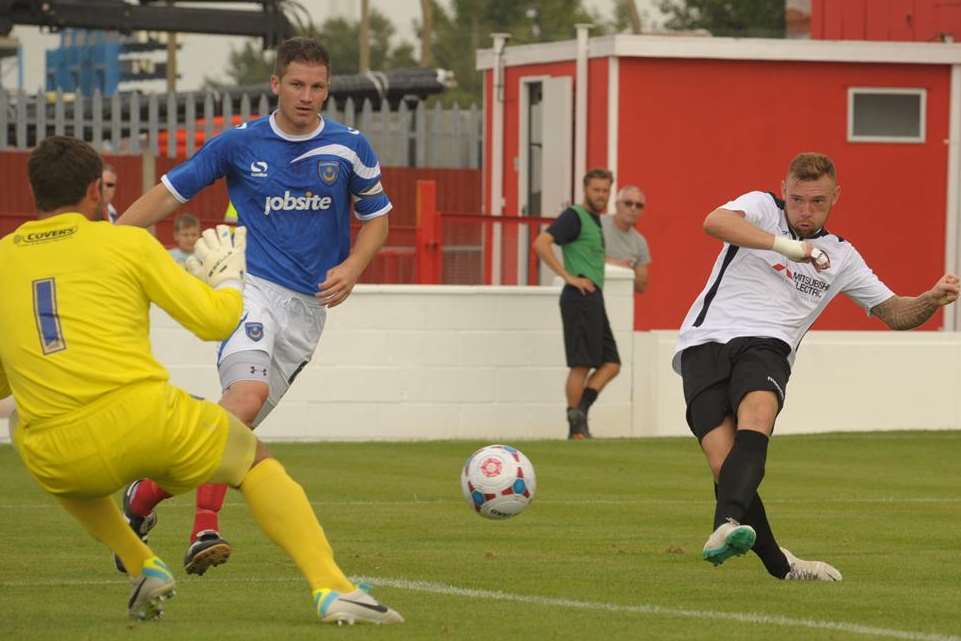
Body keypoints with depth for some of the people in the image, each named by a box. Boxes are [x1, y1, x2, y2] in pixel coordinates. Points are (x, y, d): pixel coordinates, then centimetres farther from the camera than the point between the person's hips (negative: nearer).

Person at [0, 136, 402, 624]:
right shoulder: (126, 243, 4)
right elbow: (215, 320, 7)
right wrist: (227, 279, 29)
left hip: (56, 460, 2)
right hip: (146, 422, -2)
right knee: (255, 462, 23)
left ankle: (141, 568, 22)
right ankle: (330, 587, 4)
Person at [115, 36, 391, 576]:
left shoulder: (351, 149, 6)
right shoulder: (240, 144, 2)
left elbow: (377, 218, 18)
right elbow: (170, 193, 9)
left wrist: (352, 268, -2)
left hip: (307, 306, 3)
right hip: (251, 285, -3)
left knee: (235, 427, -3)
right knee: (249, 389, -29)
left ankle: (145, 495, 16)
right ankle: (205, 528, -30)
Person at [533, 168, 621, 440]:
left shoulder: (595, 221, 19)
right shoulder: (574, 216, -8)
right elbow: (541, 243, -21)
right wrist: (569, 277, -22)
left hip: (593, 299, 9)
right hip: (580, 297, -9)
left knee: (611, 364, 6)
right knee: (581, 364, -8)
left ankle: (580, 411, 0)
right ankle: (576, 428, -5)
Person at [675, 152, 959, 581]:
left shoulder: (840, 256, 21)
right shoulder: (762, 208, 9)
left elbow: (894, 313, 27)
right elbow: (714, 222, -14)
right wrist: (786, 246, -24)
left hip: (765, 346, 2)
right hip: (706, 340, -2)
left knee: (757, 412, -35)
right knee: (725, 462, -20)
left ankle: (727, 527, -55)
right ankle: (780, 567, -5)